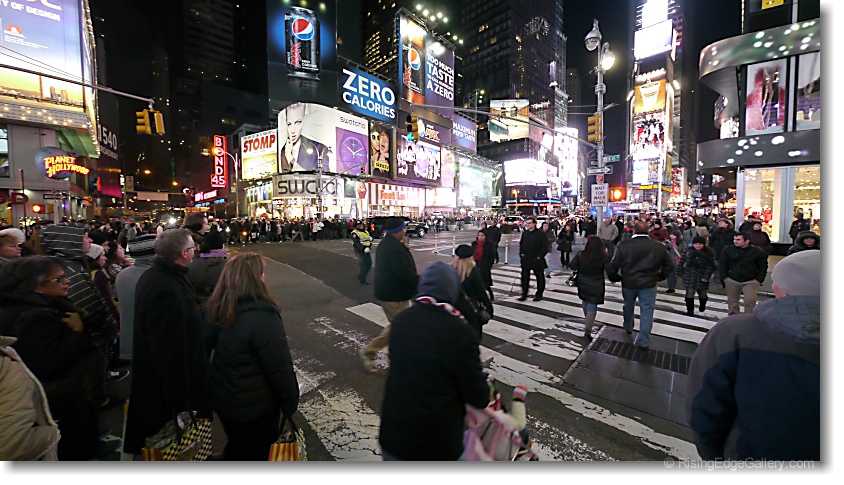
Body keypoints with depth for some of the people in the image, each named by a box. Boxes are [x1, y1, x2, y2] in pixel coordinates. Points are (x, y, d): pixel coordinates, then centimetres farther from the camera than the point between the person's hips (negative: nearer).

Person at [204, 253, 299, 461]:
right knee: (258, 454, 19)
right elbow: (280, 368, -25)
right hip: (256, 407, -6)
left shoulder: (216, 310, -7)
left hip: (221, 398, 7)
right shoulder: (263, 317, -31)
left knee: (236, 448, 30)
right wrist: (290, 403, -9)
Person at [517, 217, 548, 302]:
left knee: (539, 277, 8)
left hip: (537, 259, -4)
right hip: (526, 259, 4)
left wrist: (539, 256, -14)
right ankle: (524, 294, 13)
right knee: (525, 277, 5)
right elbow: (521, 244, 17)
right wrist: (521, 253, 6)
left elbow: (545, 247, -9)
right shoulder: (524, 233, 8)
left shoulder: (541, 234, -8)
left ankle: (539, 295, 20)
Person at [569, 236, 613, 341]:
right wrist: (607, 255, -7)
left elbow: (573, 266, -7)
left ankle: (587, 322, 47)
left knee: (585, 302, 26)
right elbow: (610, 270, -15)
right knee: (592, 307, 5)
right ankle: (588, 331, 0)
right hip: (596, 287, -3)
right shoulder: (604, 257, -17)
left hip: (583, 284, 3)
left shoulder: (580, 255, -13)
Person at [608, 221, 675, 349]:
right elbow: (669, 265, 5)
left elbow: (614, 265, -11)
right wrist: (659, 277, 18)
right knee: (647, 311, 6)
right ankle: (643, 341, 8)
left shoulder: (623, 245, -11)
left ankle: (628, 328, 43)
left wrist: (614, 278, 4)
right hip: (649, 284, 0)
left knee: (628, 307, 22)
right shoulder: (659, 247, -4)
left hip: (628, 283, 1)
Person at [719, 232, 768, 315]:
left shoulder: (758, 251, -3)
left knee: (750, 301, -12)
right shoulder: (728, 250, -3)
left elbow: (763, 266, 4)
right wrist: (724, 277, -3)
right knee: (732, 302, 9)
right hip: (732, 281, 1)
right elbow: (722, 264, 3)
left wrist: (759, 279, -2)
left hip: (751, 281, -1)